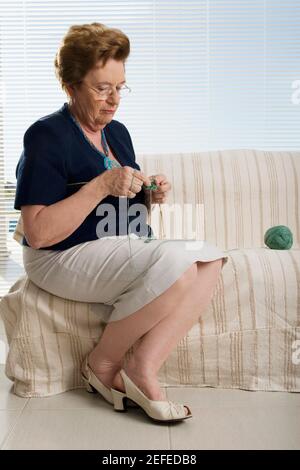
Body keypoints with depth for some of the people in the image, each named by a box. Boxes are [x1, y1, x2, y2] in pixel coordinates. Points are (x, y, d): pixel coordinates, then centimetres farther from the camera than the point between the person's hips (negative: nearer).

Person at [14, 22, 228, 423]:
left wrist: (150, 194, 0)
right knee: (176, 262, -29)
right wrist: (102, 185, -23)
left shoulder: (117, 132, 13)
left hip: (127, 247, 8)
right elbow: (38, 233, -19)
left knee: (210, 258, -14)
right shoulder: (46, 136, -10)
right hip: (65, 256, -8)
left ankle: (142, 370, -16)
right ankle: (102, 364, -8)